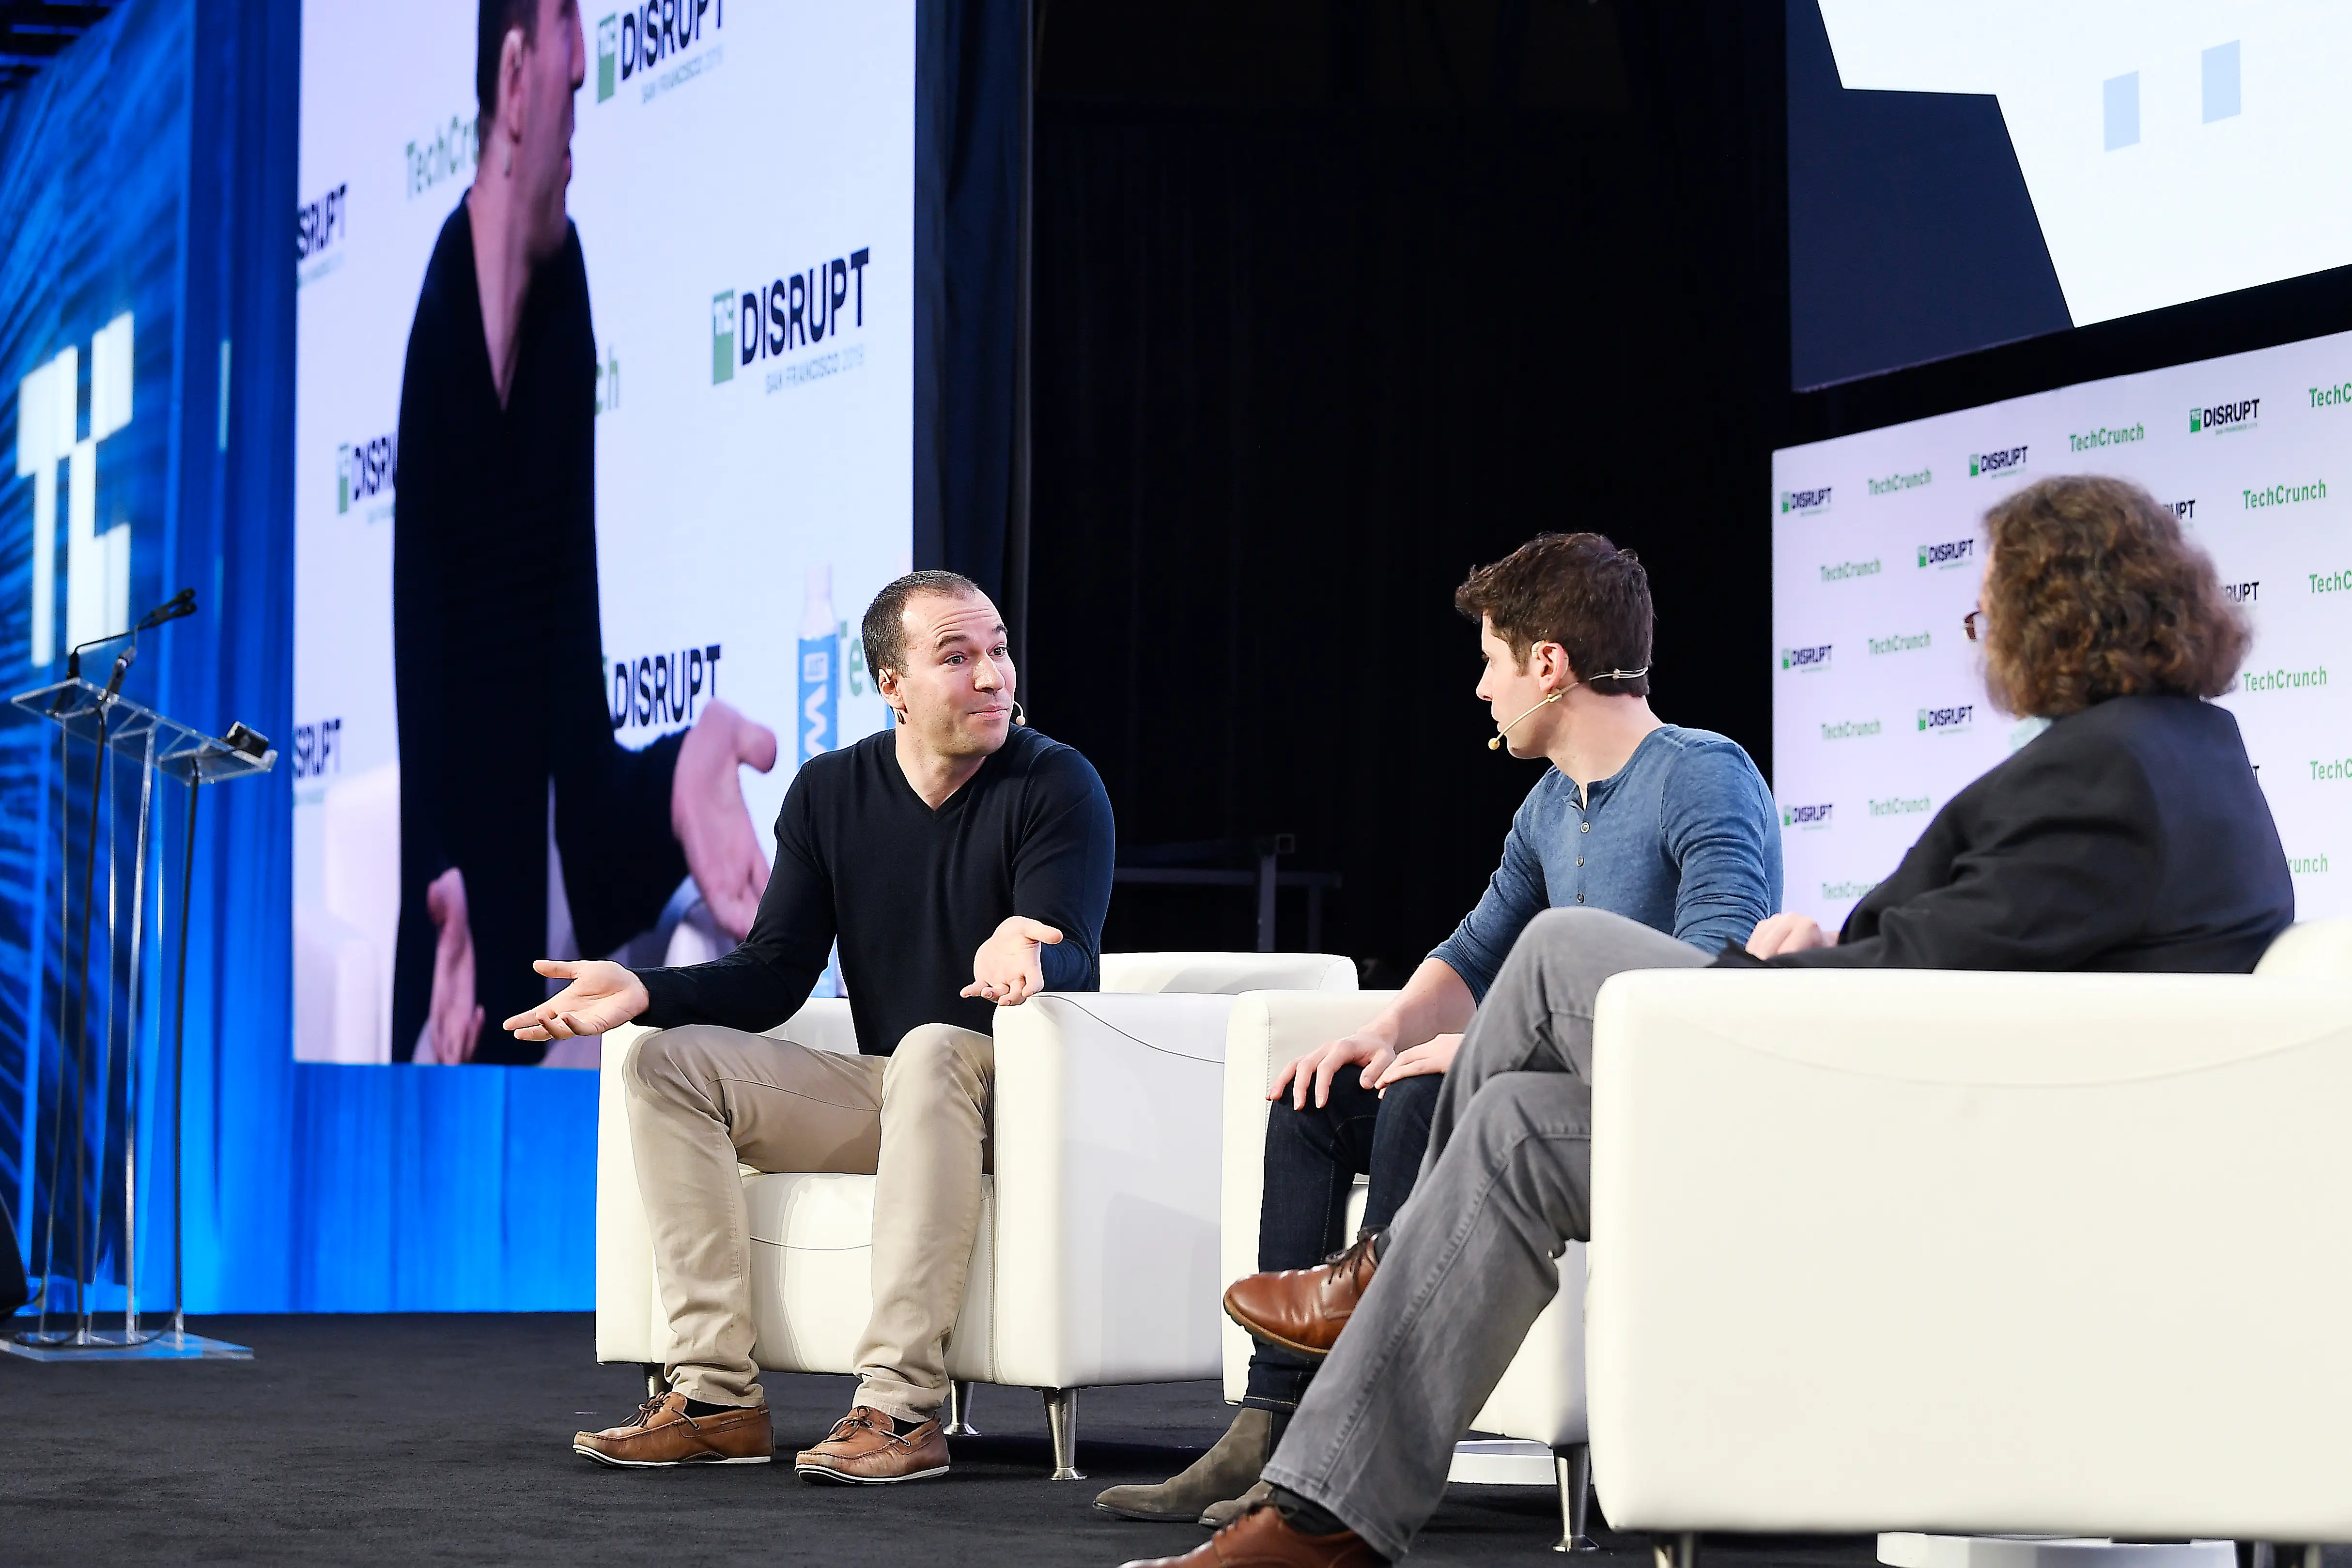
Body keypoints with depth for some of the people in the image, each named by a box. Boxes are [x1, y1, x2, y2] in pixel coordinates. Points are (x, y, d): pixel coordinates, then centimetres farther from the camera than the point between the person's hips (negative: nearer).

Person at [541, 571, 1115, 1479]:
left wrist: (1022, 953, -45)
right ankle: (719, 1397, -19)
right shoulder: (828, 793, 7)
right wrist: (645, 992, -12)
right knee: (671, 1061, -11)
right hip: (883, 1095, 5)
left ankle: (900, 1407, -41)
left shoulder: (1055, 784, -7)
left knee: (931, 1049, -38)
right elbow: (773, 977, 5)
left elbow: (1072, 953, -20)